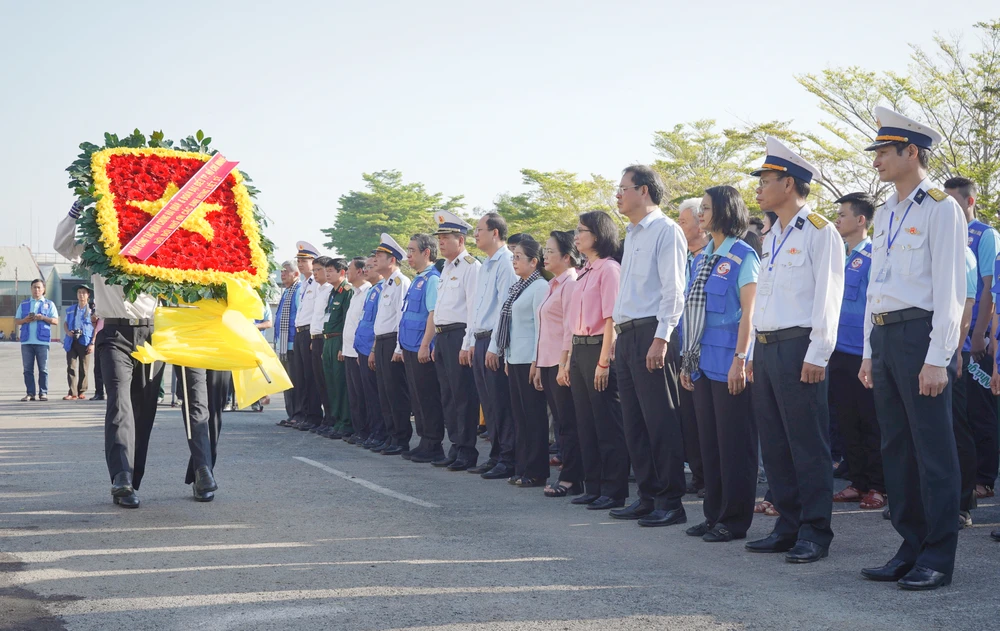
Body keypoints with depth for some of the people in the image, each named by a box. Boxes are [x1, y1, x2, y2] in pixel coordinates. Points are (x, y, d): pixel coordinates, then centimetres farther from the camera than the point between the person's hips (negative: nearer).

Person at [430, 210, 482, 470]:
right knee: (448, 396, 12)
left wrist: (467, 344, -21)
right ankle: (456, 448, 19)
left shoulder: (471, 266, -10)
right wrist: (438, 342, 19)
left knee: (463, 395, -6)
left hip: (459, 336, -10)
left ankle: (467, 453, -2)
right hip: (442, 337, 10)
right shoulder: (447, 269, 19)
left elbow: (474, 307, -17)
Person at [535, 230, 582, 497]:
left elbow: (571, 327, -16)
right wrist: (539, 365, 20)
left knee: (568, 423, -6)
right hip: (548, 363, 9)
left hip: (563, 364, -9)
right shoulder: (553, 285, 19)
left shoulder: (571, 283, -10)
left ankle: (571, 480, -3)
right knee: (560, 423, 9)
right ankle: (568, 476, 12)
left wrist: (564, 365, -20)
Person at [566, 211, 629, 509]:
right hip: (579, 350, 9)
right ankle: (593, 487, 18)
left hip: (598, 348, -9)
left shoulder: (610, 269, -10)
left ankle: (614, 490, 1)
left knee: (608, 423, -4)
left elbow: (611, 319, -15)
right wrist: (570, 359, 15)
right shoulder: (585, 272, 16)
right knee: (586, 422, 11)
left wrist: (603, 362, -19)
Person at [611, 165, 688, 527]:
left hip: (651, 333, -9)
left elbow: (673, 290, -14)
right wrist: (620, 335, 17)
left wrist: (661, 338, -21)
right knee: (634, 422, 10)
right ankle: (648, 497, 17)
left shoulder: (666, 230, -7)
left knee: (661, 421, -7)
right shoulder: (632, 235, 20)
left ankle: (670, 502, -2)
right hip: (626, 335, 9)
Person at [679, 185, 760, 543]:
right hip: (702, 362, 8)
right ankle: (714, 513, 18)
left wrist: (740, 358, -19)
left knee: (734, 441, -2)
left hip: (728, 362, -8)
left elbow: (748, 312, -12)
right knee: (709, 440, 11)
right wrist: (687, 360, 15)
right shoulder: (702, 259, 15)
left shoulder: (743, 256, -7)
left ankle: (735, 520, 3)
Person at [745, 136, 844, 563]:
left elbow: (828, 295, -12)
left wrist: (817, 354, -17)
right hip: (767, 348, 9)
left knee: (808, 444, -5)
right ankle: (788, 526, 17)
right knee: (774, 443, 10)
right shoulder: (772, 237, 19)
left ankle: (815, 532, 0)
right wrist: (755, 352, 16)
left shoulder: (819, 232, -6)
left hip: (798, 347, -9)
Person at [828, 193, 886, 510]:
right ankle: (857, 482, 18)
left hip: (863, 352, -7)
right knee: (846, 420, 10)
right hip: (838, 351, 7)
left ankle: (877, 487, 5)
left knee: (870, 422, -1)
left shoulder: (873, 257, -9)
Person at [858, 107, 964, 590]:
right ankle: (910, 548, 17)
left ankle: (938, 557, 1)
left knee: (933, 449, -4)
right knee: (896, 447, 10)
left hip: (920, 334, -8)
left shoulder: (940, 209, -7)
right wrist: (869, 351, 17)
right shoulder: (885, 214, 17)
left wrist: (937, 359, -17)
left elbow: (950, 289, -12)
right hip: (883, 335, 8)